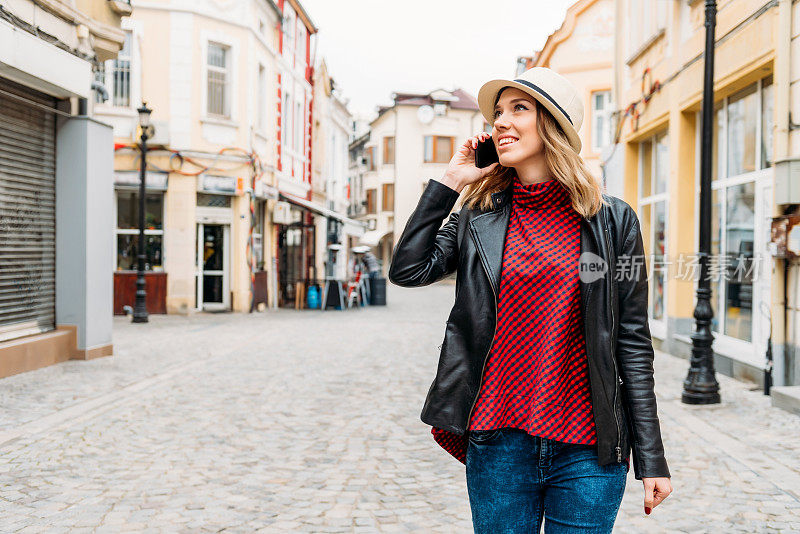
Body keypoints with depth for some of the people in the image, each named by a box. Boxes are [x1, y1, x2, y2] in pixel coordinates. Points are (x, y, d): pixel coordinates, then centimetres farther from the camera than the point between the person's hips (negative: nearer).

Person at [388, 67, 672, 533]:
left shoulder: (612, 219, 0)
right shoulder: (479, 215, 6)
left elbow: (632, 342, 0)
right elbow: (407, 270, -6)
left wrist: (650, 458, 0)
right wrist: (449, 183, -1)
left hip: (587, 451, -1)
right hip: (498, 442, 2)